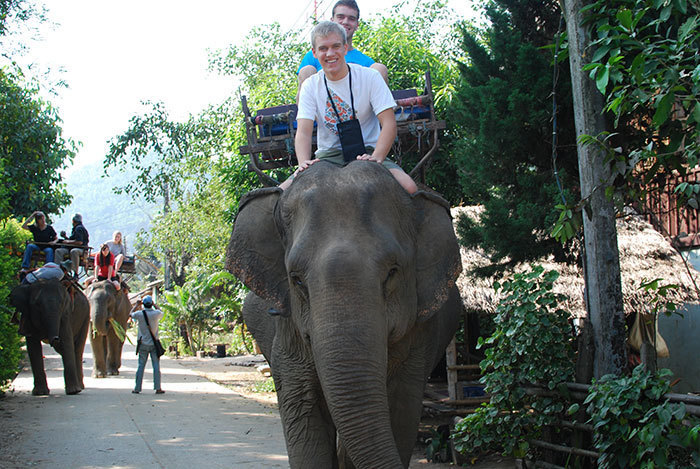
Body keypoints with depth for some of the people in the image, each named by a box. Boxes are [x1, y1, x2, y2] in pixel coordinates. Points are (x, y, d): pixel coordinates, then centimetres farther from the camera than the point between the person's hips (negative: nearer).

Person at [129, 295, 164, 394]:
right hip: (154, 344, -1)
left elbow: (130, 314, 13)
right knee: (156, 366, 1)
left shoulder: (139, 314, -9)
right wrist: (154, 305, 23)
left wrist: (137, 305, 24)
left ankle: (137, 388, 7)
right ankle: (157, 388, -3)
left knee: (141, 365, 6)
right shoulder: (156, 313, -9)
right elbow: (161, 313, 17)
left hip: (143, 344, 1)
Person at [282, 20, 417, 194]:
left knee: (408, 187, -32)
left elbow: (389, 124, -8)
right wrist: (304, 163, -28)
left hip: (367, 153, -2)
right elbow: (303, 132, -6)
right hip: (328, 156, 2)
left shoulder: (370, 77, -1)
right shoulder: (310, 86, 5)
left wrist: (376, 157, -27)